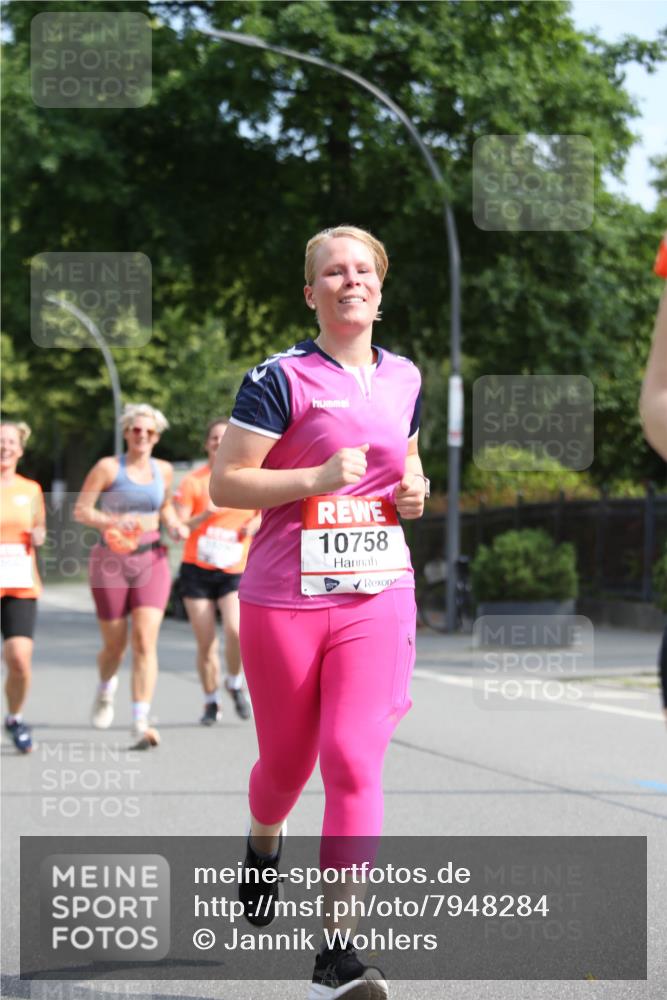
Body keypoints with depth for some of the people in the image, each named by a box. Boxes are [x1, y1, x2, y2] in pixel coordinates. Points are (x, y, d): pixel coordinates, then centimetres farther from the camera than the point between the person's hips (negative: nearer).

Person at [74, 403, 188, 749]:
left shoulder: (163, 470, 8)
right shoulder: (108, 467, -4)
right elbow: (80, 510, -6)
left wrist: (176, 526, 6)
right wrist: (110, 522, -23)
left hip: (151, 559, 2)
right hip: (111, 561, -2)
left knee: (145, 640, -13)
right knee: (115, 644, 7)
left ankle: (140, 724, -17)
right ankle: (106, 689, 43)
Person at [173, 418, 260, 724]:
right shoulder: (192, 481, -1)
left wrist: (255, 524, -2)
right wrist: (205, 515, -21)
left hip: (235, 572, 0)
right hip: (197, 571, 0)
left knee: (235, 630, -22)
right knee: (206, 643, -1)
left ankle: (235, 682, 5)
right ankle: (212, 702, 17)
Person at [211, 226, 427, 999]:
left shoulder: (404, 378, 10)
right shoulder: (281, 378, -6)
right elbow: (224, 483, -9)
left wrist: (414, 489, 6)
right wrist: (316, 479, -21)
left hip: (377, 596, 2)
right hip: (284, 600, -2)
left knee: (354, 763, -12)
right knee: (287, 761, 12)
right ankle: (262, 846, 49)